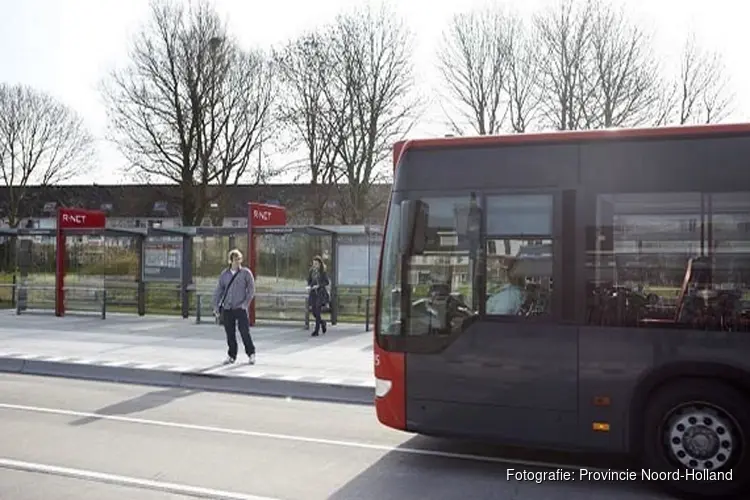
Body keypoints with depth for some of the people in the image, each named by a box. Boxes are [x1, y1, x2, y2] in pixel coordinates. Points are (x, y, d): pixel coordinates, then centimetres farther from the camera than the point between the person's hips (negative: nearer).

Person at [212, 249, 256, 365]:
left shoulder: (246, 273, 0)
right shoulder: (224, 274, 8)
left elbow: (251, 290, 0)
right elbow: (218, 291, 12)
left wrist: (246, 304, -8)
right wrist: (216, 306, 8)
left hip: (240, 308, -3)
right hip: (227, 308, 3)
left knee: (245, 332, -4)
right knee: (230, 333, 6)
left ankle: (251, 354, 11)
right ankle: (231, 356, 19)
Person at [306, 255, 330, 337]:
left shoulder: (323, 272, -6)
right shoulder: (312, 271, 6)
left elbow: (327, 282, -5)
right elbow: (309, 281, 14)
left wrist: (319, 285, -17)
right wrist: (309, 286, -6)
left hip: (320, 292, -5)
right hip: (313, 293, 5)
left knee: (317, 311, -10)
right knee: (314, 312, 5)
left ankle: (317, 330, -4)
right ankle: (322, 322, 34)